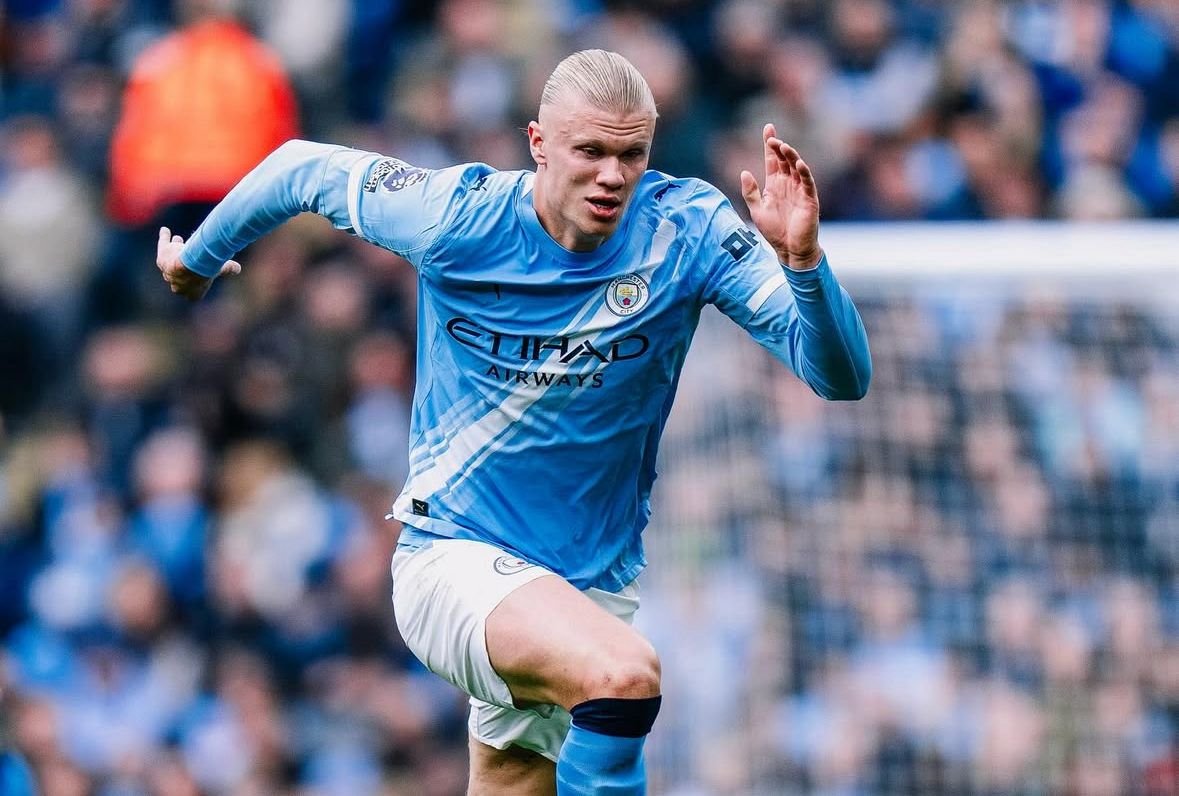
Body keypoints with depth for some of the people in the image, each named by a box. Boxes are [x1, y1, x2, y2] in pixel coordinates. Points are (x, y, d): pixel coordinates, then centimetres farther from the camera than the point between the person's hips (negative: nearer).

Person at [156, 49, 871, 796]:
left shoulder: (688, 230, -10)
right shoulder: (454, 217, -13)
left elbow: (842, 377, -16)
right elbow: (301, 168, 5)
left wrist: (801, 258, -34)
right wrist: (198, 259, 20)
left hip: (595, 586, 4)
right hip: (454, 559, -4)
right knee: (624, 672, -33)